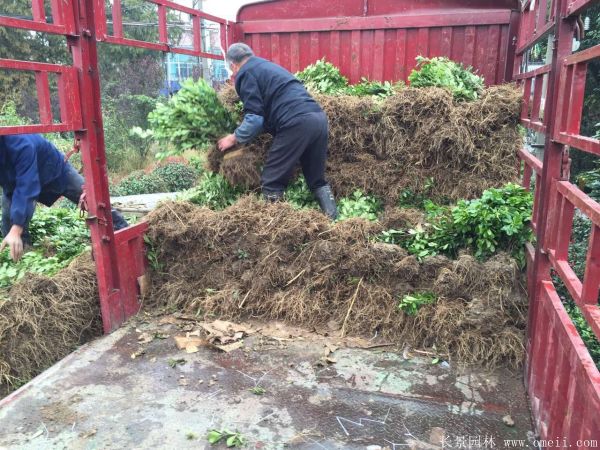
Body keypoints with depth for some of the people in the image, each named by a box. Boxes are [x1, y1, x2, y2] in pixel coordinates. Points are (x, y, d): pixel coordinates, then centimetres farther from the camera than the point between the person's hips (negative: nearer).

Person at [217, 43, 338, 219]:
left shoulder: (245, 74, 8)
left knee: (272, 182, 1)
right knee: (317, 179, 17)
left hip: (297, 123, -8)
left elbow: (255, 118, -3)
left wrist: (235, 138, 13)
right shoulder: (269, 66, 33)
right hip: (318, 117, 8)